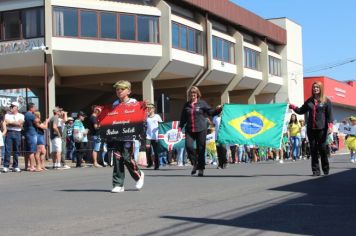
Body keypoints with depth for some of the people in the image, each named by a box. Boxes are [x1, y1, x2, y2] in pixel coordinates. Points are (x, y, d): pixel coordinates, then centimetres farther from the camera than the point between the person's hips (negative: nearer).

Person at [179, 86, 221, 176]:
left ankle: (201, 169, 10)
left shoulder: (202, 103, 4)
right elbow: (183, 118, 18)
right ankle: (195, 163, 6)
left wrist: (218, 109, -14)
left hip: (201, 129, -2)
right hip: (189, 130, 2)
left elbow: (210, 112, 2)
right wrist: (180, 126, 8)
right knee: (188, 146, -16)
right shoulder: (186, 105, 13)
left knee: (201, 149, 0)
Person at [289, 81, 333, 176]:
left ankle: (326, 169, 13)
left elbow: (330, 114, -3)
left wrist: (330, 126, -13)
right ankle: (315, 170, 8)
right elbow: (301, 111, 20)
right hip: (311, 129, 4)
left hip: (321, 129, -4)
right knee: (313, 150, 4)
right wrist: (293, 107, 5)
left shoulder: (326, 101, 1)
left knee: (322, 149, -2)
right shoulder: (309, 101, 13)